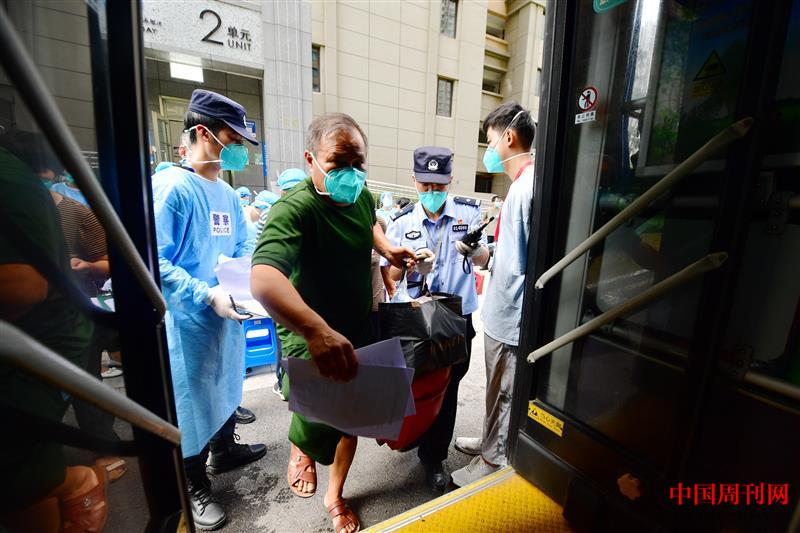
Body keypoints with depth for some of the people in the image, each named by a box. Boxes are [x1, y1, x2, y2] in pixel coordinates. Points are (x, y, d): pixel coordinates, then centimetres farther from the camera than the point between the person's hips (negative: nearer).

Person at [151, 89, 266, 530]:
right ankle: (195, 489, 32)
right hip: (190, 318, -7)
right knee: (192, 400, 9)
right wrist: (208, 295, -25)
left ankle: (223, 451, 48)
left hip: (229, 315, 8)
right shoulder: (170, 187, -16)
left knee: (226, 386, 23)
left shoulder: (228, 193, 7)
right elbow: (155, 261, -22)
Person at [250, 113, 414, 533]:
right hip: (309, 338, -6)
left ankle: (335, 496, 47)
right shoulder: (294, 210, -27)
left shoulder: (362, 196, -3)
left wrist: (386, 248, 4)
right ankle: (300, 448, 35)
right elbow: (263, 279, -44)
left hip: (357, 330, 6)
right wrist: (317, 330, -58)